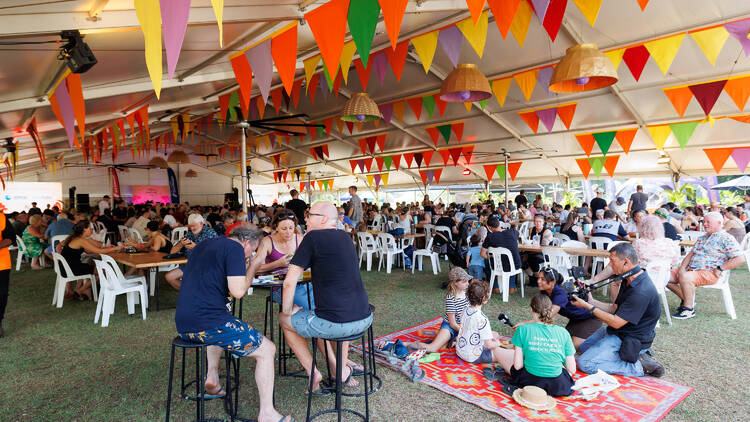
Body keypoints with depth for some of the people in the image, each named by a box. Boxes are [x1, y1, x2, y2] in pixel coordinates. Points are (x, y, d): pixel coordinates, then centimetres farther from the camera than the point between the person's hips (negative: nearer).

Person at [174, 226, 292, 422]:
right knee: (267, 350, 3)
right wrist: (249, 277, 4)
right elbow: (238, 291, -16)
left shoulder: (203, 244, 19)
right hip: (207, 323, -9)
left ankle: (212, 381, 33)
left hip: (182, 324, 9)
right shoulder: (234, 248, -7)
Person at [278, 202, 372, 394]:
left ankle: (313, 374, 18)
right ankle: (342, 371, 31)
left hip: (335, 325, -7)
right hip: (365, 320, 7)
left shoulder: (313, 237, -7)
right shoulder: (345, 237, 13)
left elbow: (289, 282, -7)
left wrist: (287, 313, 7)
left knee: (284, 319, 19)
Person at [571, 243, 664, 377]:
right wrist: (592, 301, -2)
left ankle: (638, 366, -7)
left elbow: (616, 322, -24)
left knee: (585, 363, -17)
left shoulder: (641, 292, -30)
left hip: (629, 340, -10)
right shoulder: (628, 280, 1)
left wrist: (589, 307, -17)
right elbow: (615, 309, 9)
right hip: (619, 331, 10)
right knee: (583, 348, 22)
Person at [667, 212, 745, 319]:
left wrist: (719, 269, -14)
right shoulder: (702, 238, 23)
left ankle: (689, 309, -20)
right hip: (691, 269, 8)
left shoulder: (726, 238, -1)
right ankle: (687, 299, 11)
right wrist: (682, 267, 3)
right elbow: (691, 253, 20)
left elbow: (740, 259, -10)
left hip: (709, 272, -8)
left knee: (685, 277, -37)